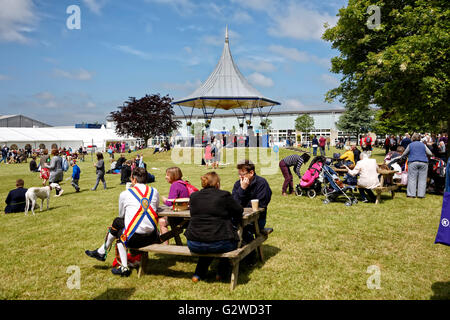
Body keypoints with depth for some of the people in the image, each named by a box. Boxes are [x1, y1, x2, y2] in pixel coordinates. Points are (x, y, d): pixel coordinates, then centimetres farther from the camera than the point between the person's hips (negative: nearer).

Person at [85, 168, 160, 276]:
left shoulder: (124, 194, -1)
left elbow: (121, 215, 12)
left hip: (134, 239, -4)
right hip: (152, 237, 5)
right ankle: (101, 252, 39)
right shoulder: (154, 191, 7)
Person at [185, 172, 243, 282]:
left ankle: (198, 274, 31)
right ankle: (222, 272, 30)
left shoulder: (193, 196, 6)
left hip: (193, 245, 5)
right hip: (217, 244, -4)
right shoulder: (224, 195, -6)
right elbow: (239, 210, 6)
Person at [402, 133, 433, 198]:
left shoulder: (410, 145, 8)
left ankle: (411, 194, -3)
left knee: (412, 179, 0)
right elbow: (430, 154, 11)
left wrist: (410, 154, 35)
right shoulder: (423, 145, 11)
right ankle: (421, 194, 2)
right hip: (423, 163, 1)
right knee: (422, 179, 3)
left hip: (413, 163, -1)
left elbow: (404, 154, 15)